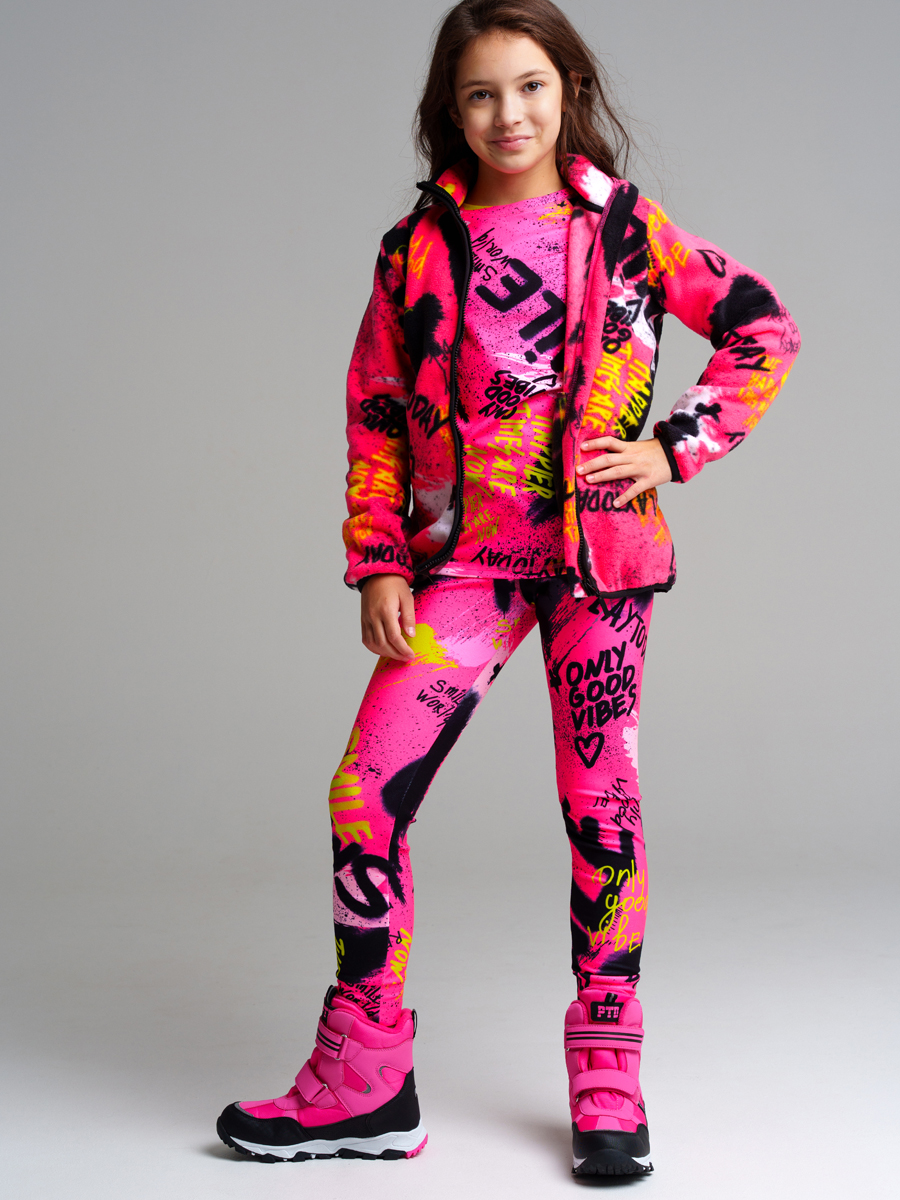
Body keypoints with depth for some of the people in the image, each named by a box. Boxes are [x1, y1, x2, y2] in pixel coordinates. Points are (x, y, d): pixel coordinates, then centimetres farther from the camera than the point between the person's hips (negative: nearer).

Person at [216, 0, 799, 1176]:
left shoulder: (628, 230, 2)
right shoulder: (417, 249, 5)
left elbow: (765, 329, 6)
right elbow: (374, 415, 8)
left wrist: (676, 446, -3)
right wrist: (378, 564, 1)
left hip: (600, 551, -1)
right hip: (465, 558, 1)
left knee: (600, 800, 4)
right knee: (368, 794, -8)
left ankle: (607, 1075, 17)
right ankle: (363, 1084, 5)